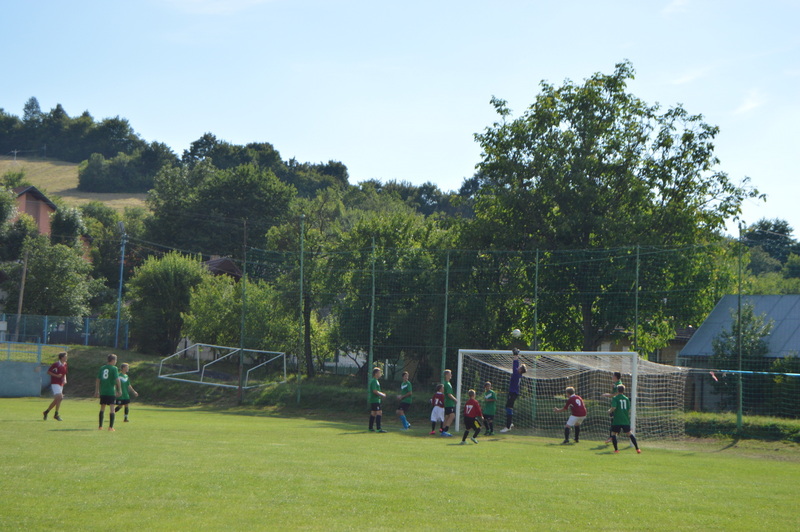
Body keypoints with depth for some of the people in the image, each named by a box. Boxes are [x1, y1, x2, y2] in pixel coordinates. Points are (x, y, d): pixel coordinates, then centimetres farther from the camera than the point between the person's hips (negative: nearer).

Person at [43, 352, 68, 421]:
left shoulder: (65, 365, 11)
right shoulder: (56, 364, -11)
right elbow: (48, 372, -7)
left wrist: (65, 380, 6)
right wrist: (56, 375, -19)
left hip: (61, 384, 8)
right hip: (55, 383, -8)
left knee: (56, 400, 10)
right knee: (59, 397, -20)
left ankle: (46, 412, 25)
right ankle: (56, 414, -15)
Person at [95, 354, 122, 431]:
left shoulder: (102, 368, 10)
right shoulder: (114, 368, -6)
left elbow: (98, 380, 10)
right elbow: (117, 379, -12)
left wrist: (97, 391, 15)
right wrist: (119, 390, -5)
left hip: (102, 392, 5)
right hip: (111, 391, -5)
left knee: (102, 408, 16)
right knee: (112, 408, -3)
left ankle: (100, 426, 17)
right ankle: (111, 427, -10)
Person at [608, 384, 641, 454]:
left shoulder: (615, 398, -5)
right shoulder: (626, 399, 7)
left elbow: (613, 407, -18)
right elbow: (629, 410, 7)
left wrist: (610, 411, 2)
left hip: (617, 420, -4)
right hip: (626, 420, 4)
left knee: (613, 433, 9)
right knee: (629, 433, 11)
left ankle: (616, 449, 1)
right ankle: (637, 448, 7)